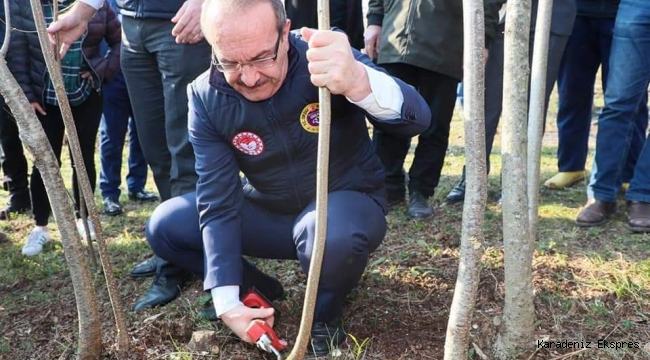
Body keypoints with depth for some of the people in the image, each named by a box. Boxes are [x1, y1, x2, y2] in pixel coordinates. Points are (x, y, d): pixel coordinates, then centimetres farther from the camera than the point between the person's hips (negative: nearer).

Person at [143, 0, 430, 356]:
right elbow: (218, 201, -15)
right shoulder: (206, 97, -15)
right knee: (165, 226, -10)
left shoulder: (328, 56, -23)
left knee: (333, 236, -38)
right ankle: (256, 292, 10)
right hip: (269, 211, 3)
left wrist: (358, 82, -58)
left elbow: (416, 120, -35)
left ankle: (326, 313, -5)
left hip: (347, 203, -3)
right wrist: (227, 300, -23)